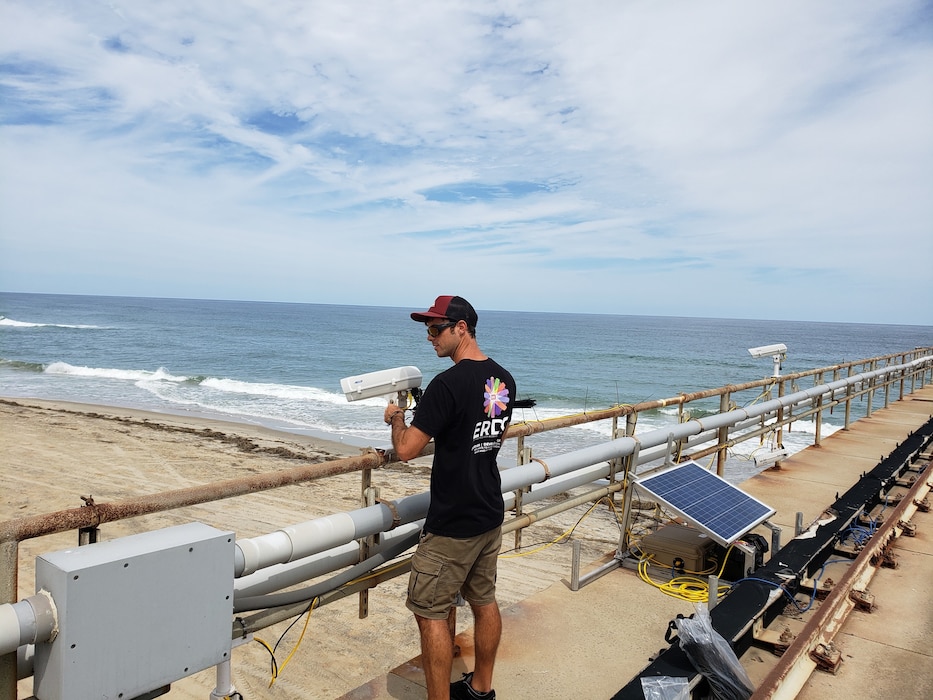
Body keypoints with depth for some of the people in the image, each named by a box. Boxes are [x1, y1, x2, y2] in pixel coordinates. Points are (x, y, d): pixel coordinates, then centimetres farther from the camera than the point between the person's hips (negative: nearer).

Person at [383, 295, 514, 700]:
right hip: (491, 515, 9)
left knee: (430, 612, 4)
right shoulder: (504, 379, 3)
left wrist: (395, 418, 0)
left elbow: (406, 450, -20)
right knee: (483, 600, 19)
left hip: (452, 525, -8)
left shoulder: (447, 384, -22)